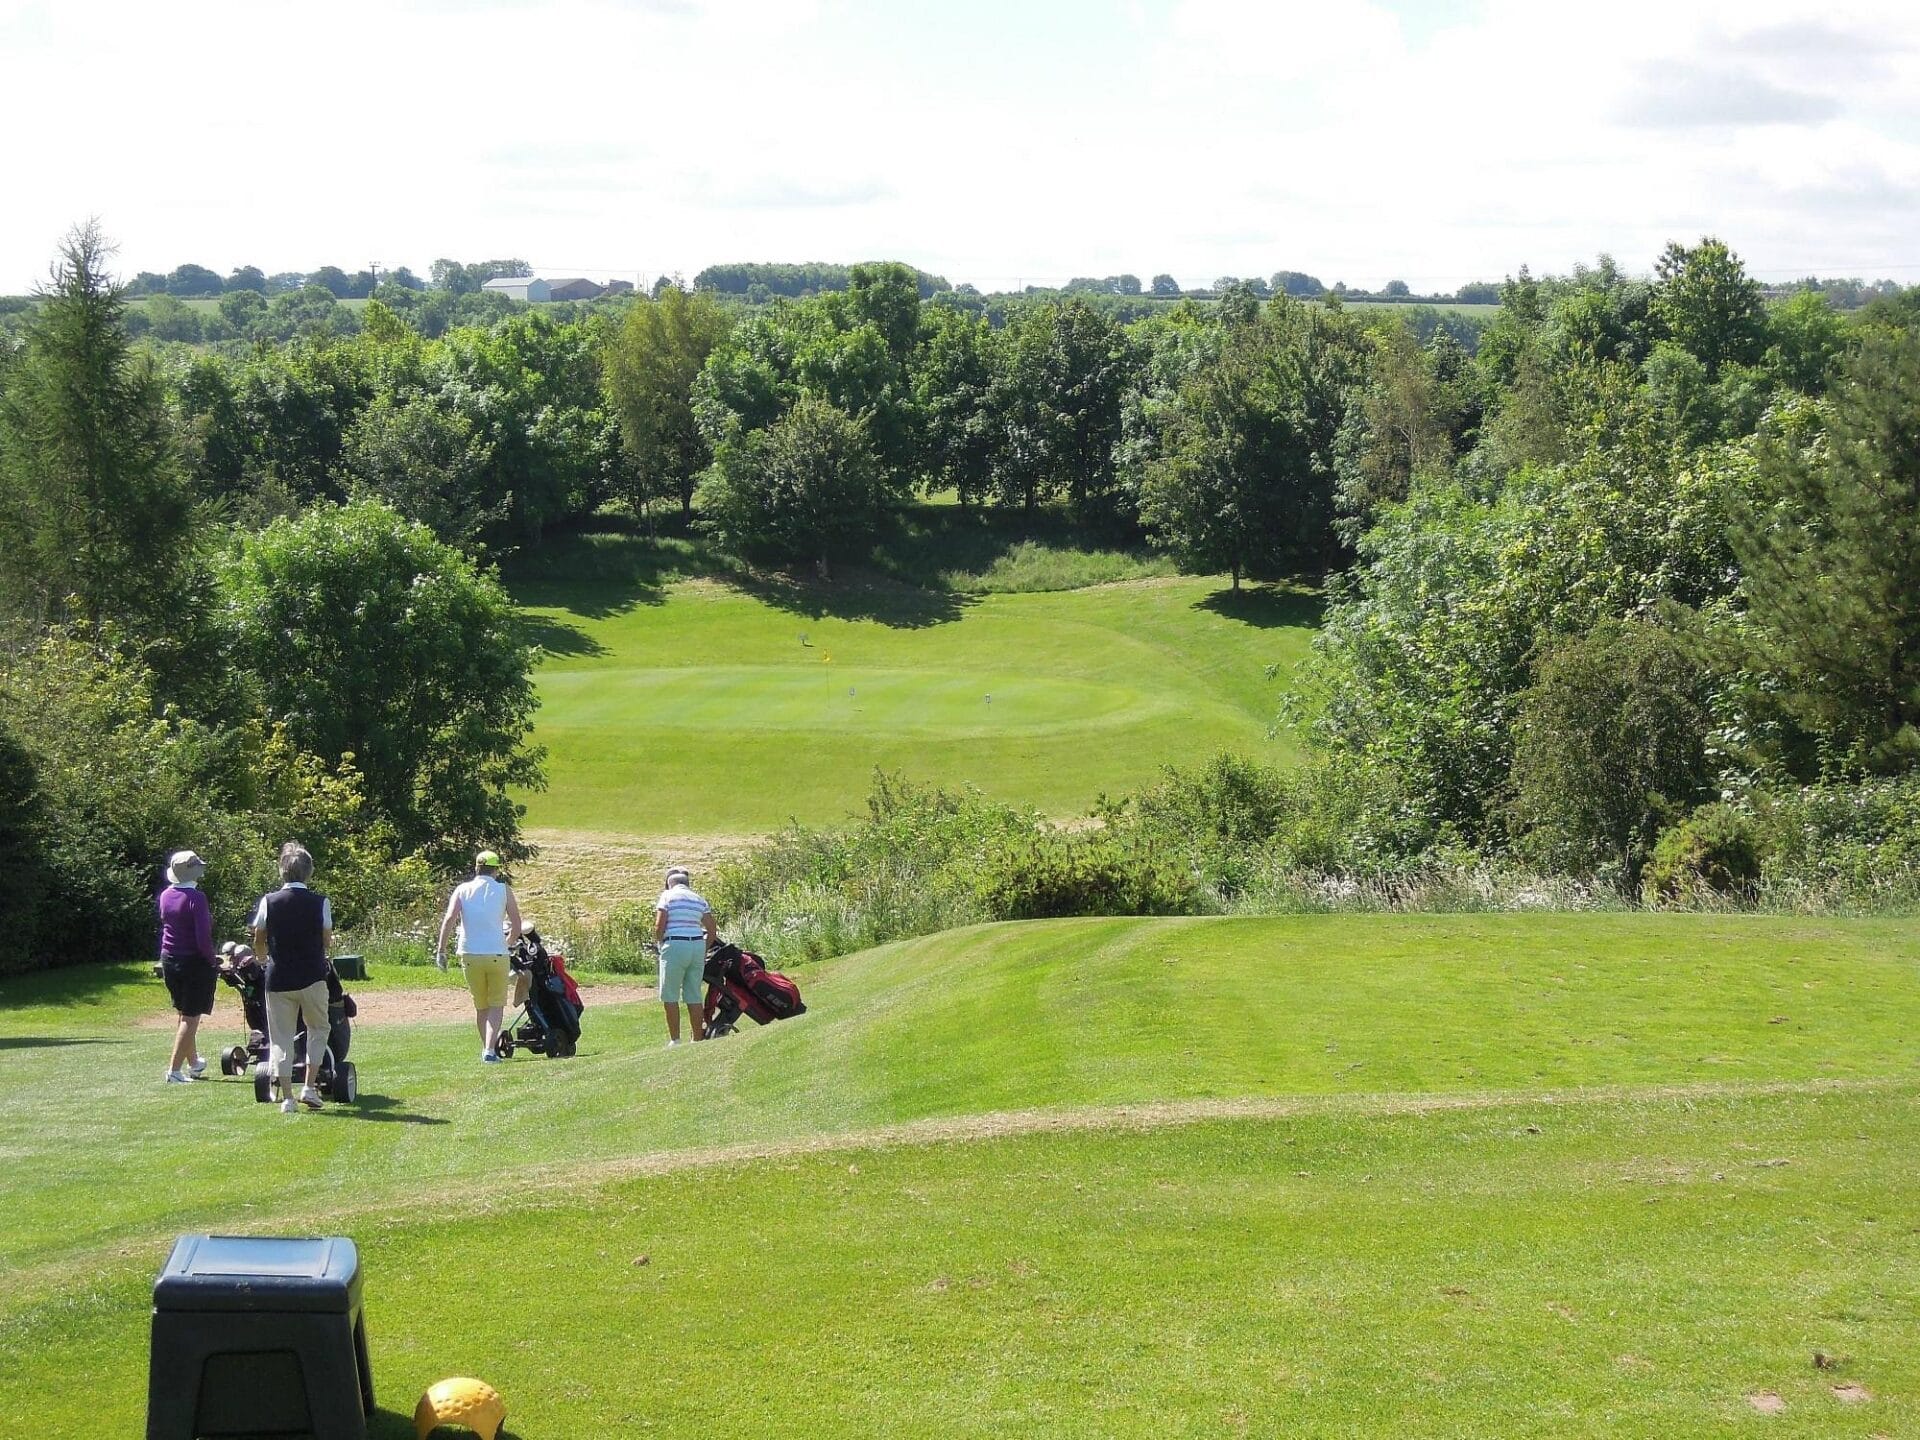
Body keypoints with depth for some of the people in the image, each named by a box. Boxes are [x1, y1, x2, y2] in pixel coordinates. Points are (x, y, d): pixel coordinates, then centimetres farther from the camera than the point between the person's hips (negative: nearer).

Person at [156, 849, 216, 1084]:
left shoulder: (165, 896, 2)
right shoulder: (196, 898, -19)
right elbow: (203, 937, -22)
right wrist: (211, 959, -10)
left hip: (169, 959, 7)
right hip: (195, 961, -7)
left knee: (183, 1014, 21)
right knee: (190, 1018, -2)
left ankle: (193, 1063, 35)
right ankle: (174, 1070, -7)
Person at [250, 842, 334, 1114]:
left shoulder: (269, 902, -4)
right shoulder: (320, 903, -7)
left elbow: (258, 944, 5)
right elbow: (327, 943, 1)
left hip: (278, 978, 0)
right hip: (312, 978, 0)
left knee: (281, 1037, 8)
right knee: (318, 1029, 20)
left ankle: (287, 1097, 4)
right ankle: (309, 1086, 9)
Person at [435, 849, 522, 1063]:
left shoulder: (462, 890, 6)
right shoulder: (504, 890, 4)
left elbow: (449, 919, -8)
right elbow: (516, 925, 2)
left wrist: (441, 950, -7)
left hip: (470, 955, 2)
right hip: (497, 955, -2)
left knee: (480, 1006, 17)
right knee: (496, 1005, 4)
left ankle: (487, 1049, 25)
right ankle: (490, 1051, -13)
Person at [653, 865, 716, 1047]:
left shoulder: (667, 896, 0)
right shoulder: (699, 900, 15)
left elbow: (659, 926, -9)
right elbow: (713, 931, 12)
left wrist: (658, 943, 8)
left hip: (675, 946, -5)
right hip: (697, 946, 5)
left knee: (670, 996, 3)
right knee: (694, 996, 10)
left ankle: (675, 1040, 0)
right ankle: (698, 1039, 11)